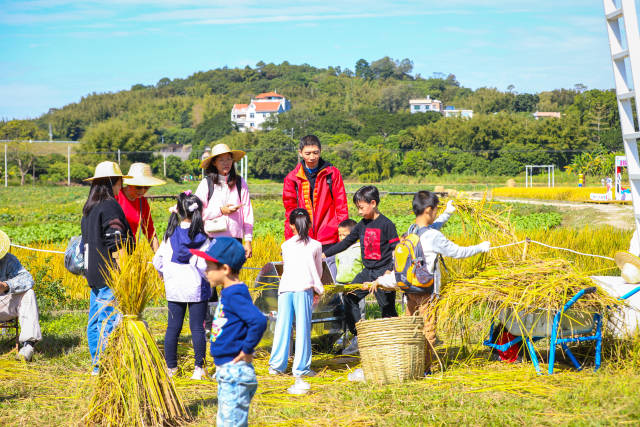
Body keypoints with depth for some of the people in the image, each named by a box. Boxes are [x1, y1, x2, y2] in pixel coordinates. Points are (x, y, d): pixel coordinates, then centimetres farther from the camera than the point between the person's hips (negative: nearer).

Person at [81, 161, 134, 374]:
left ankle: (97, 365, 20)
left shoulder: (89, 209, 14)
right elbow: (117, 245, -18)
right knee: (109, 321, -6)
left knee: (95, 320, 13)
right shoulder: (110, 207, -13)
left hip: (94, 275, 9)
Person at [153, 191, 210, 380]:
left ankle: (171, 367, 13)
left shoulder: (170, 236, -2)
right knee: (197, 328, 3)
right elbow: (204, 266, -14)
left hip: (174, 289, 2)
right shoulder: (202, 239, -10)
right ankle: (199, 368, 4)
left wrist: (166, 274, 20)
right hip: (197, 289, -2)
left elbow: (157, 261, 3)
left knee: (173, 327, 9)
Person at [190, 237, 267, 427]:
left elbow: (259, 321, -32)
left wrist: (246, 351, -20)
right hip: (225, 372, 10)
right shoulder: (228, 292, 12)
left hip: (236, 374, -10)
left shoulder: (236, 294, -18)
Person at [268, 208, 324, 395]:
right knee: (303, 328, -1)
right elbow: (318, 271, 17)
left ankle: (277, 365, 12)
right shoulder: (316, 245, 11)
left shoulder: (286, 245, 17)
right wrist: (318, 289, 35)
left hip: (285, 287, 2)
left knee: (283, 326, 8)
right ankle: (301, 369, -1)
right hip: (304, 288, -2)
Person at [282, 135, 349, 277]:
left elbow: (341, 206, 6)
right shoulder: (292, 178, 8)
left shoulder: (332, 173, 5)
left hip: (328, 241, -1)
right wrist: (290, 239, 5)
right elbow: (290, 210, 13)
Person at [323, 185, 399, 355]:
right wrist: (324, 254, 9)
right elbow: (345, 243, 13)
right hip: (367, 272, 7)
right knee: (350, 297, -3)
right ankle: (358, 337, 3)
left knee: (387, 307, -1)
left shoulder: (386, 224, -10)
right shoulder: (362, 225, 8)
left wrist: (392, 271, -20)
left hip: (383, 272, -7)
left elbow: (396, 249, -10)